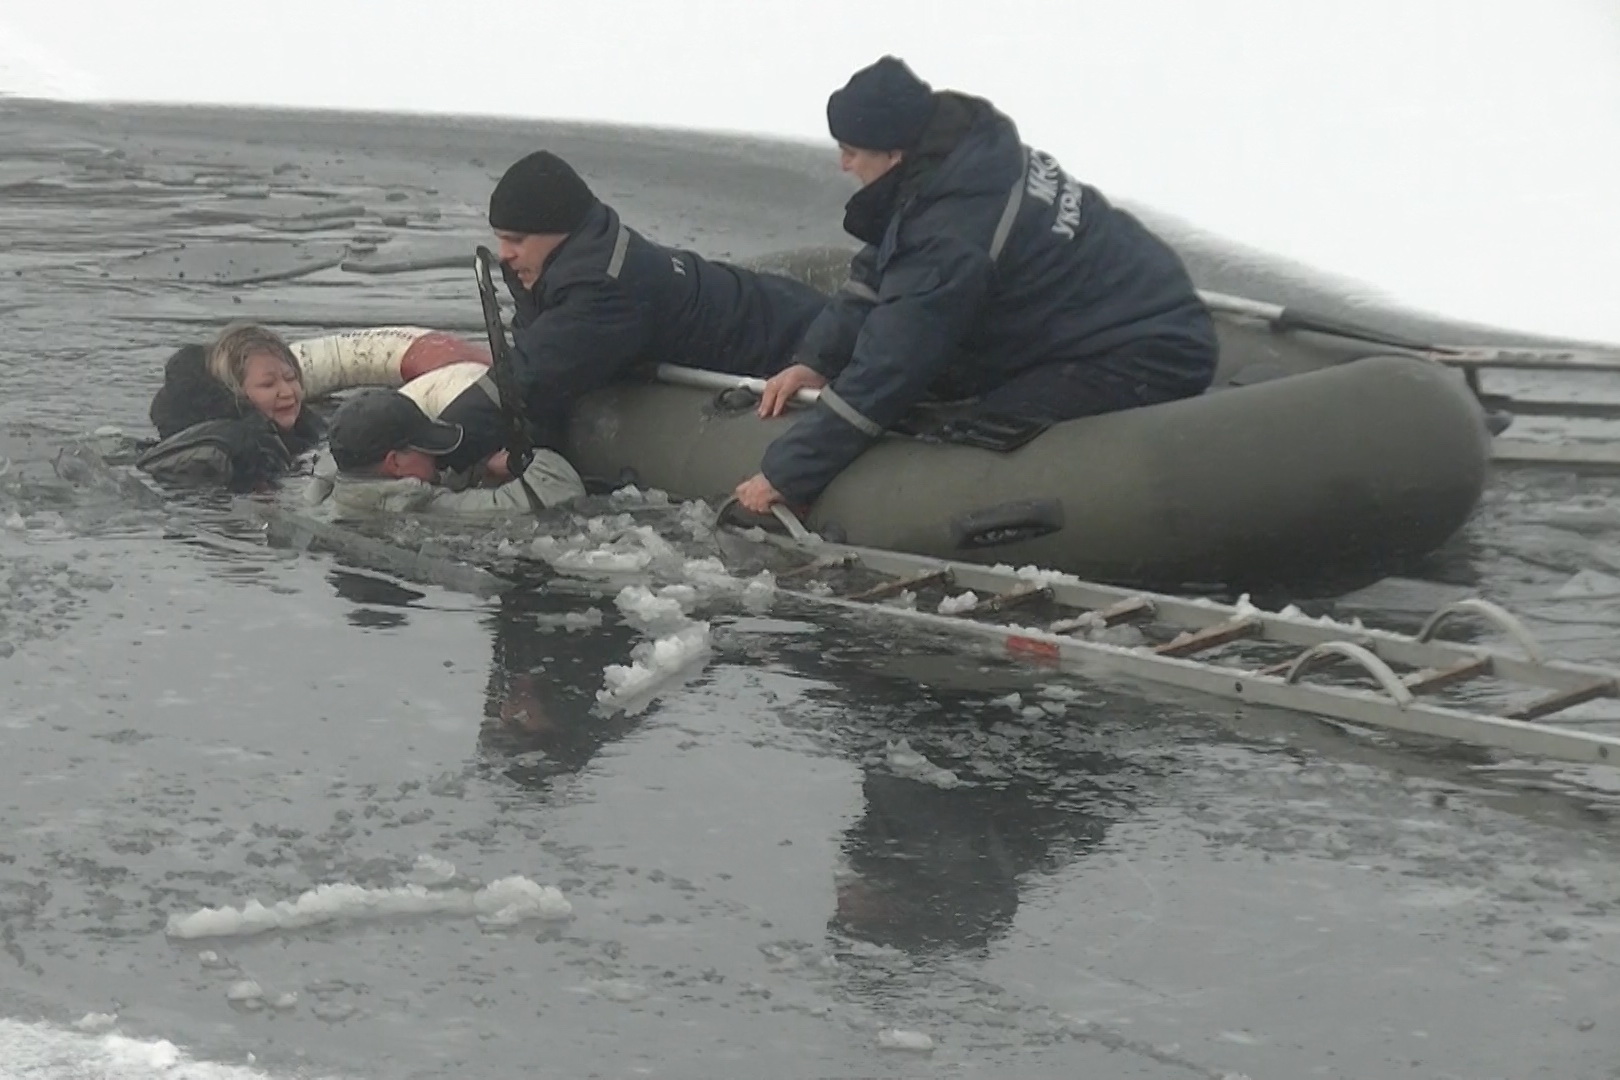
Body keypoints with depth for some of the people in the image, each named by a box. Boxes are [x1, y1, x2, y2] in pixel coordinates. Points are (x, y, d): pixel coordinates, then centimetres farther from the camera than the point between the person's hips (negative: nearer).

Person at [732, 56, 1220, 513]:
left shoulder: (952, 238, -27)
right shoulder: (966, 153, -1)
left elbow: (885, 371, -21)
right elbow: (876, 273, 10)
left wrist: (785, 475, -13)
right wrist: (816, 360, 1)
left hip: (1148, 360, -10)